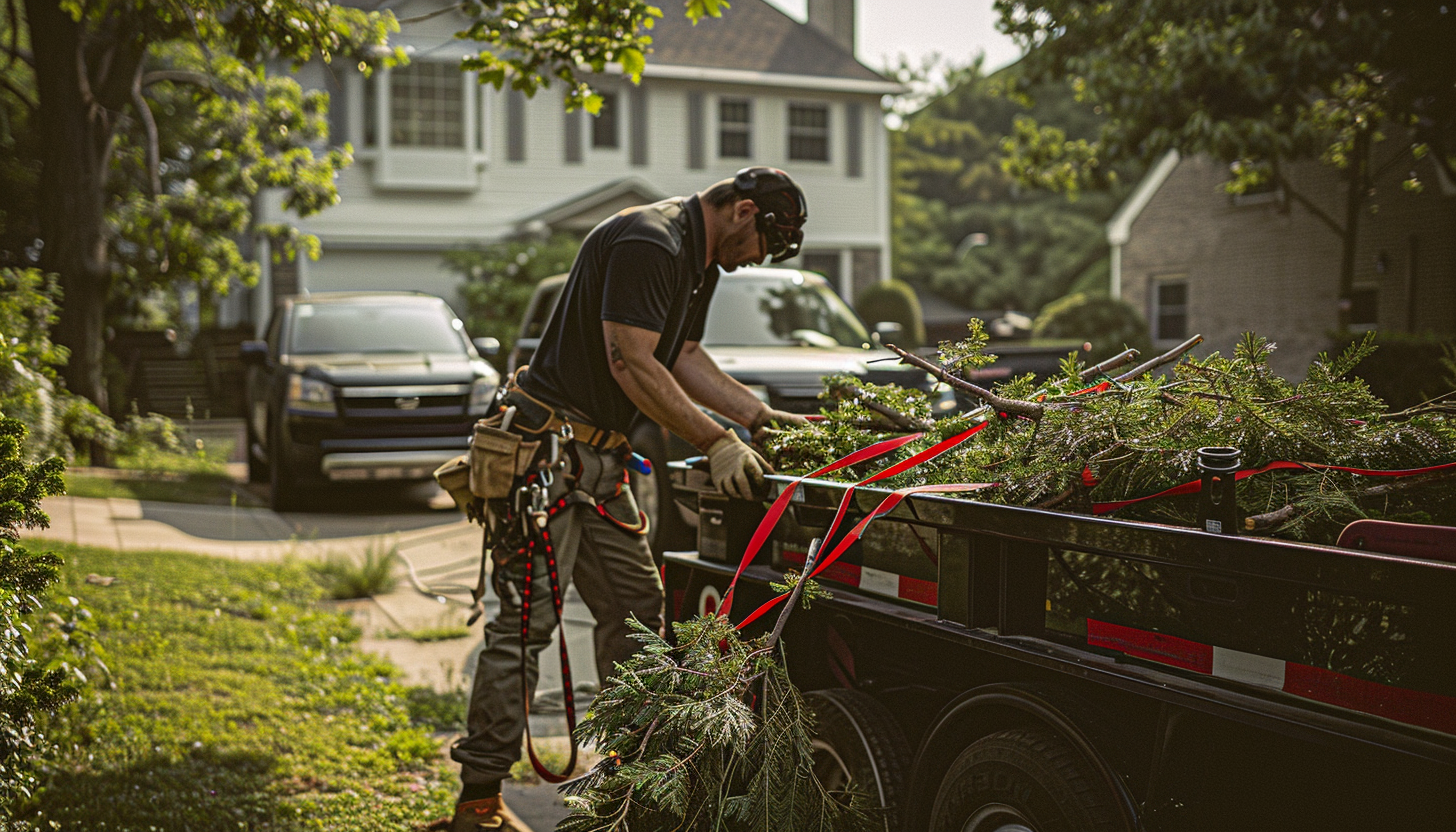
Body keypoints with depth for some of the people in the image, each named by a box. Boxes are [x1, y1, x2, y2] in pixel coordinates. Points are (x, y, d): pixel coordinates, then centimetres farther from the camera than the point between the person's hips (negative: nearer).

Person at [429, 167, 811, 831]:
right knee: (526, 621, -9)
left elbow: (682, 358, 18)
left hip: (599, 461, 10)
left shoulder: (699, 260, 15)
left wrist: (762, 416, 9)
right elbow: (633, 366, -22)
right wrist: (717, 444, -20)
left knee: (636, 607, 12)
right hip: (548, 447, -10)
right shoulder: (646, 243, -18)